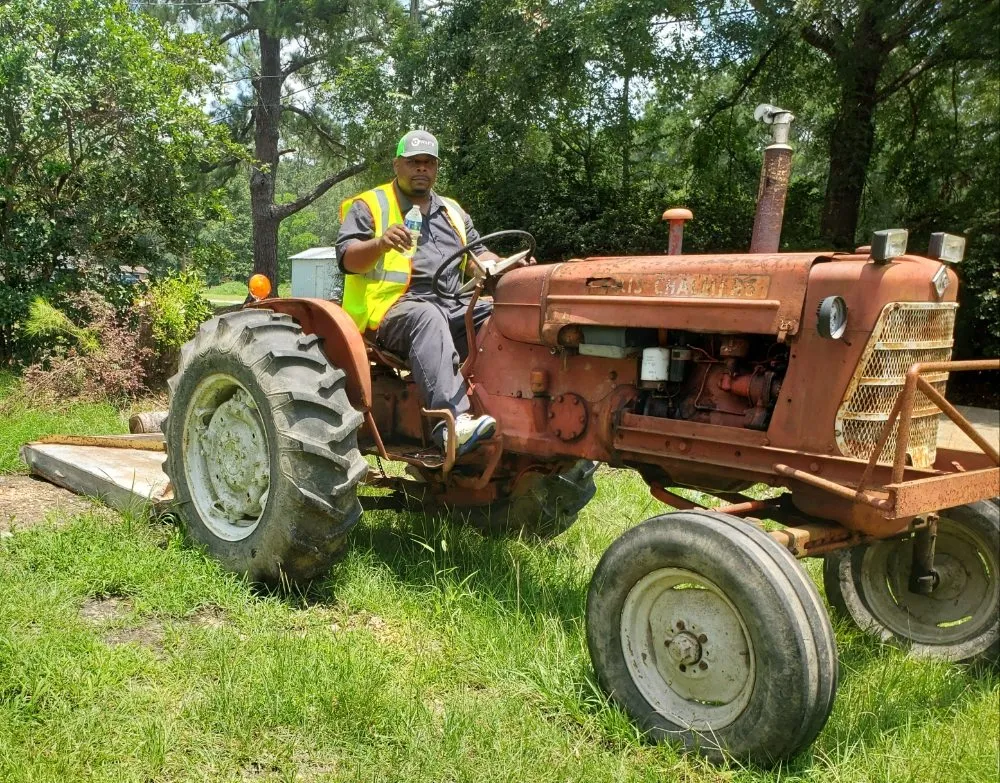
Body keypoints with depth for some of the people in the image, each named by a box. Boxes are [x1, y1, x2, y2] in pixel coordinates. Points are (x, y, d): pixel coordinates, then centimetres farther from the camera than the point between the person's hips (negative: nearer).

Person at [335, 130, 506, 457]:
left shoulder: (452, 211, 26)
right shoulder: (368, 205, 8)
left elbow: (478, 254, 24)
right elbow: (347, 258, -4)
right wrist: (381, 243, -26)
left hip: (453, 307, 6)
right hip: (393, 308, -6)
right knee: (428, 318, -40)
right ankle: (454, 421, -55)